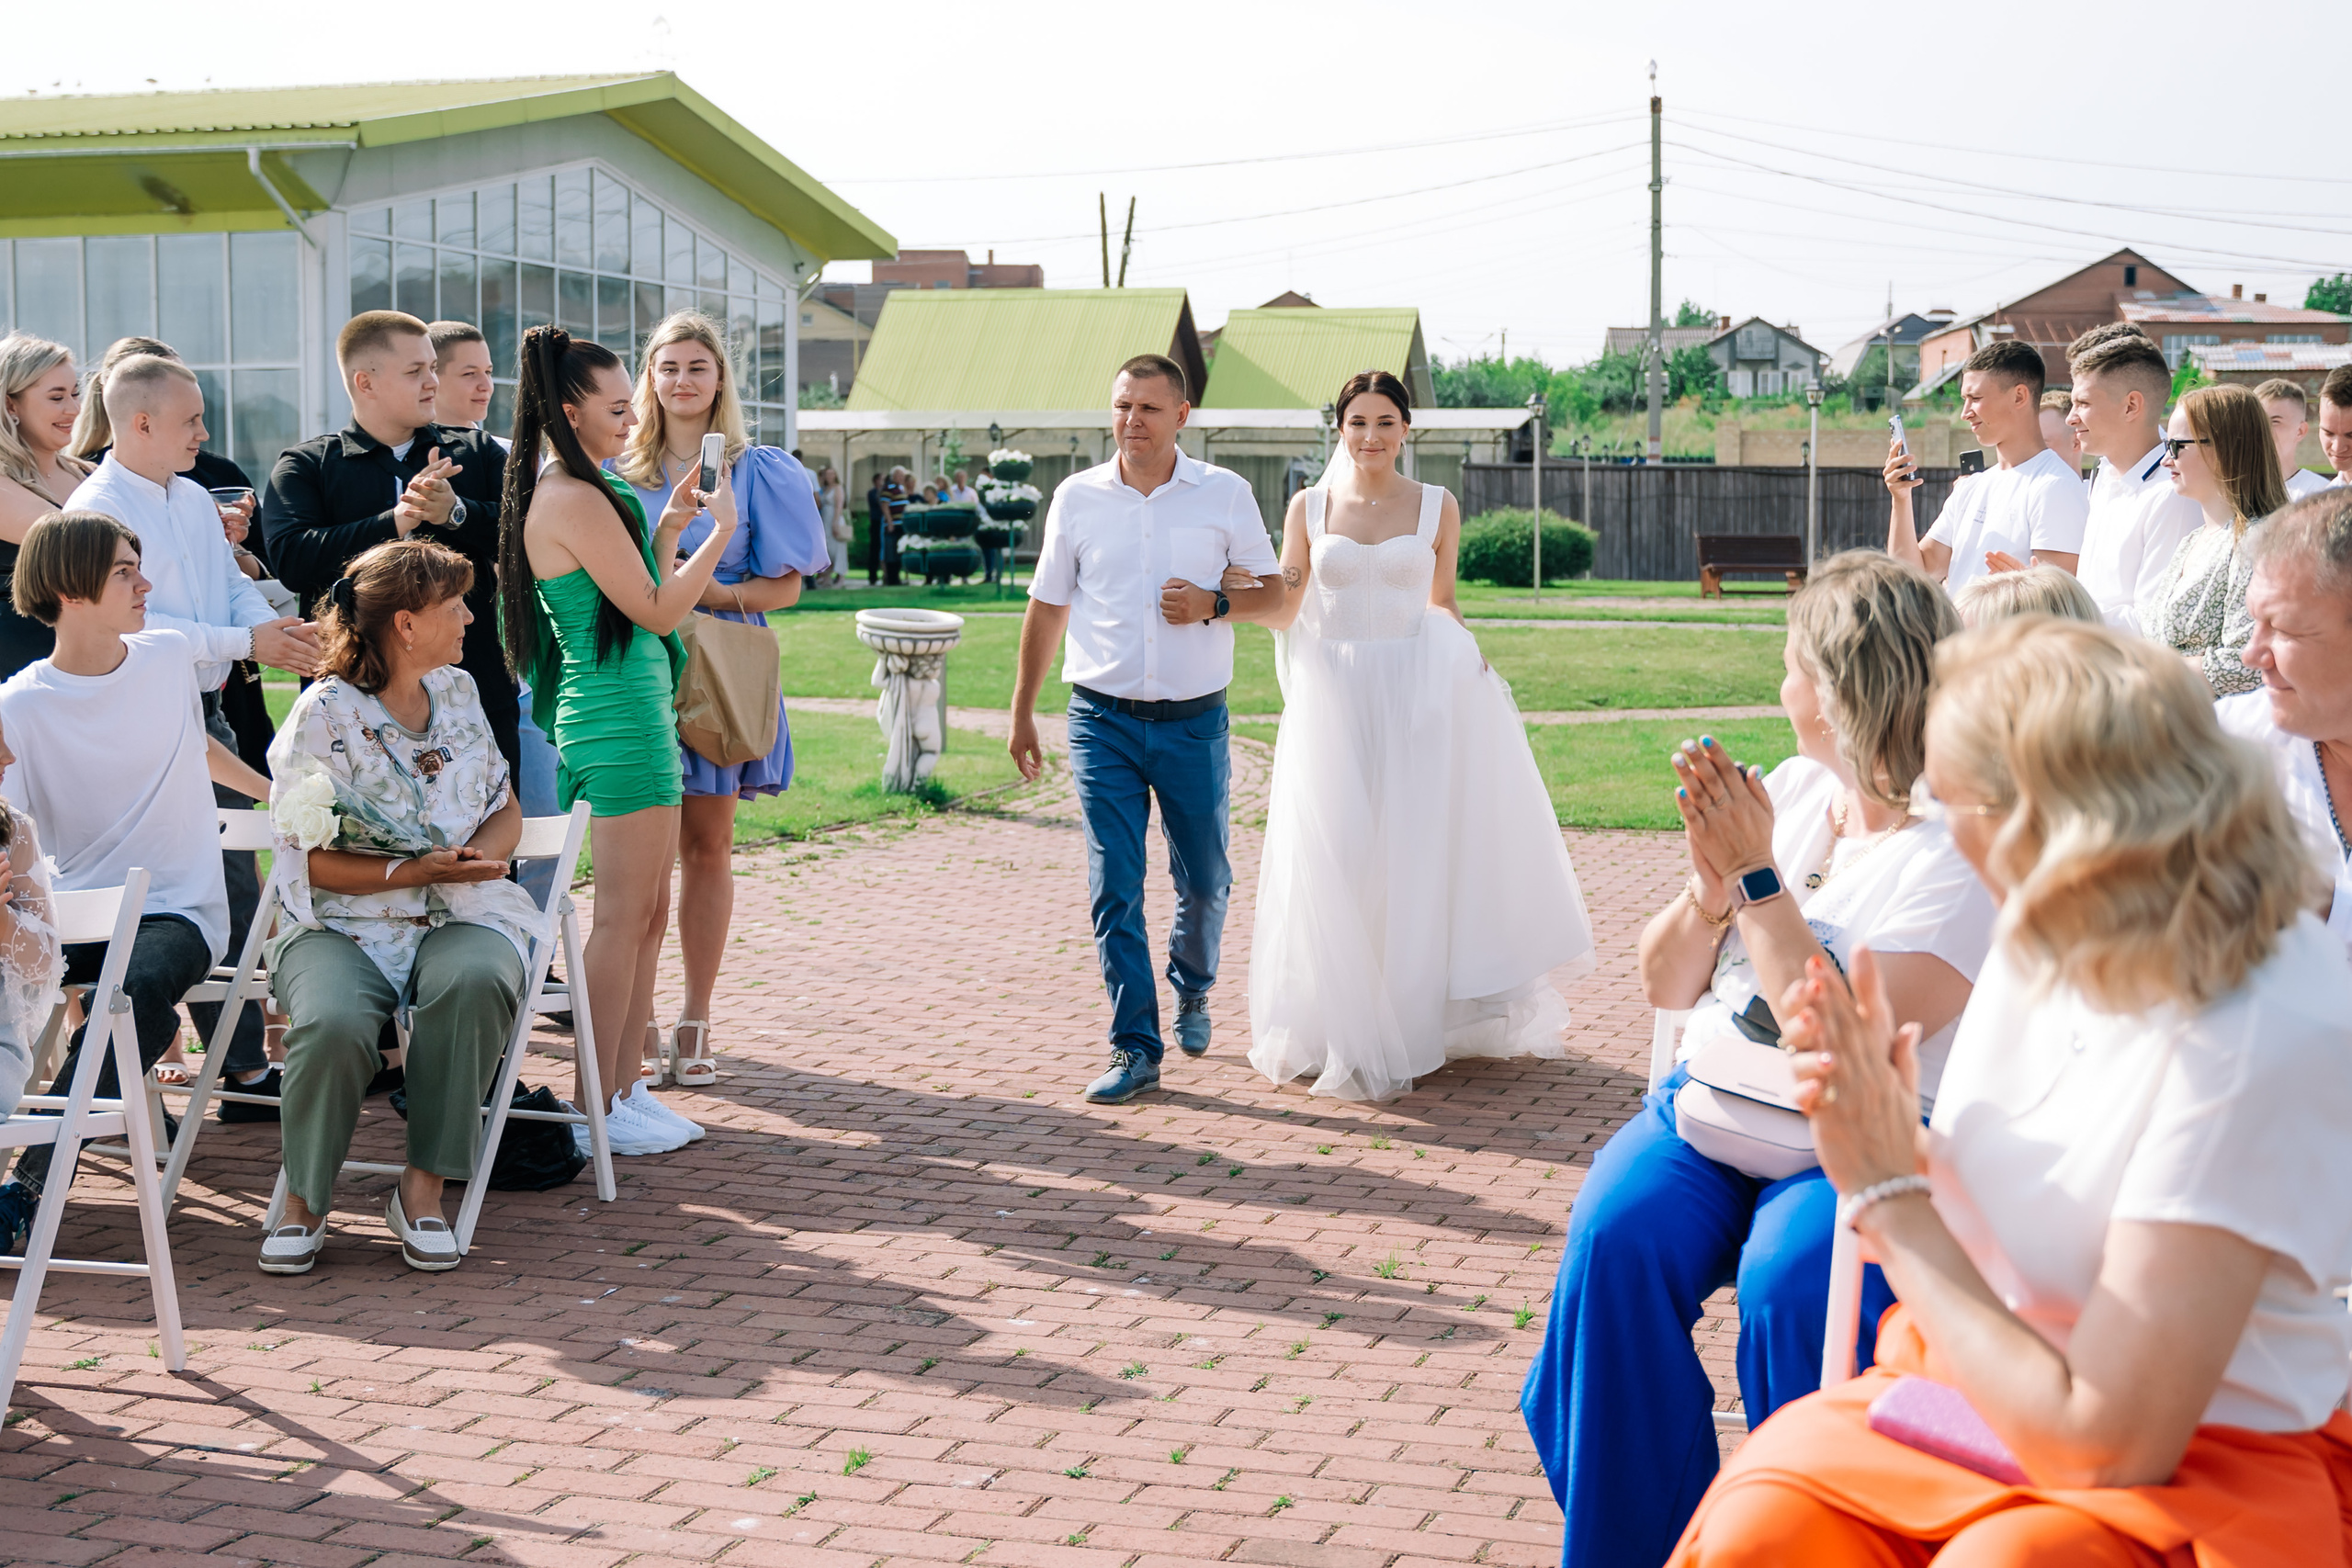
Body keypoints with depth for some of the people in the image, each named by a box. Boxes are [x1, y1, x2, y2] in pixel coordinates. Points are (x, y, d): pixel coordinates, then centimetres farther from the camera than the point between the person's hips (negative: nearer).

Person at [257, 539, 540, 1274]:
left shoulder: (458, 691, 13)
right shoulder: (326, 712, -4)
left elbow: (506, 808, 18)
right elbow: (311, 858, -7)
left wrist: (484, 851, -5)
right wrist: (414, 872, -17)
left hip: (461, 915, 3)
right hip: (344, 922, -3)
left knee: (474, 983, -34)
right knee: (333, 1022, -35)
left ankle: (424, 1186, -23)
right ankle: (305, 1200, -11)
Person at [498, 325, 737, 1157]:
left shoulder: (562, 493, 16)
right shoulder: (576, 499, -16)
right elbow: (655, 611, -14)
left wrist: (665, 530, 15)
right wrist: (719, 531, -6)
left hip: (634, 710, 11)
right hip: (619, 720, -11)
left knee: (645, 914, 13)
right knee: (624, 915, -5)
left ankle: (622, 1089, 18)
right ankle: (594, 1108, 1)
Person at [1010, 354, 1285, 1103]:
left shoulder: (1225, 494, 1)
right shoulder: (1077, 498, 3)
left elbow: (1277, 592, 5)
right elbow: (1047, 607, 11)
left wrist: (1212, 605, -15)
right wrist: (1022, 712, 10)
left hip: (1194, 723, 0)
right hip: (1103, 721, 0)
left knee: (1204, 879, 12)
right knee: (1114, 888, -4)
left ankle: (1192, 988, 41)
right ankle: (1135, 1048, 1)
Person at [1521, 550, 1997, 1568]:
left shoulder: (1959, 855, -11)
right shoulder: (1791, 788, 10)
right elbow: (1665, 986, 12)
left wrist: (1757, 876, -15)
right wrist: (1711, 881, -8)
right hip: (1704, 1116, 6)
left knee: (1790, 1281, -32)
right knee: (1614, 1239, -21)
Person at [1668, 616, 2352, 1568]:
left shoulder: (2262, 1037, -25)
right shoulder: (2048, 933, -1)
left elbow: (2103, 1442, -25)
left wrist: (1888, 1190, -17)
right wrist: (1885, 1125, -12)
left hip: (2212, 1462, -5)